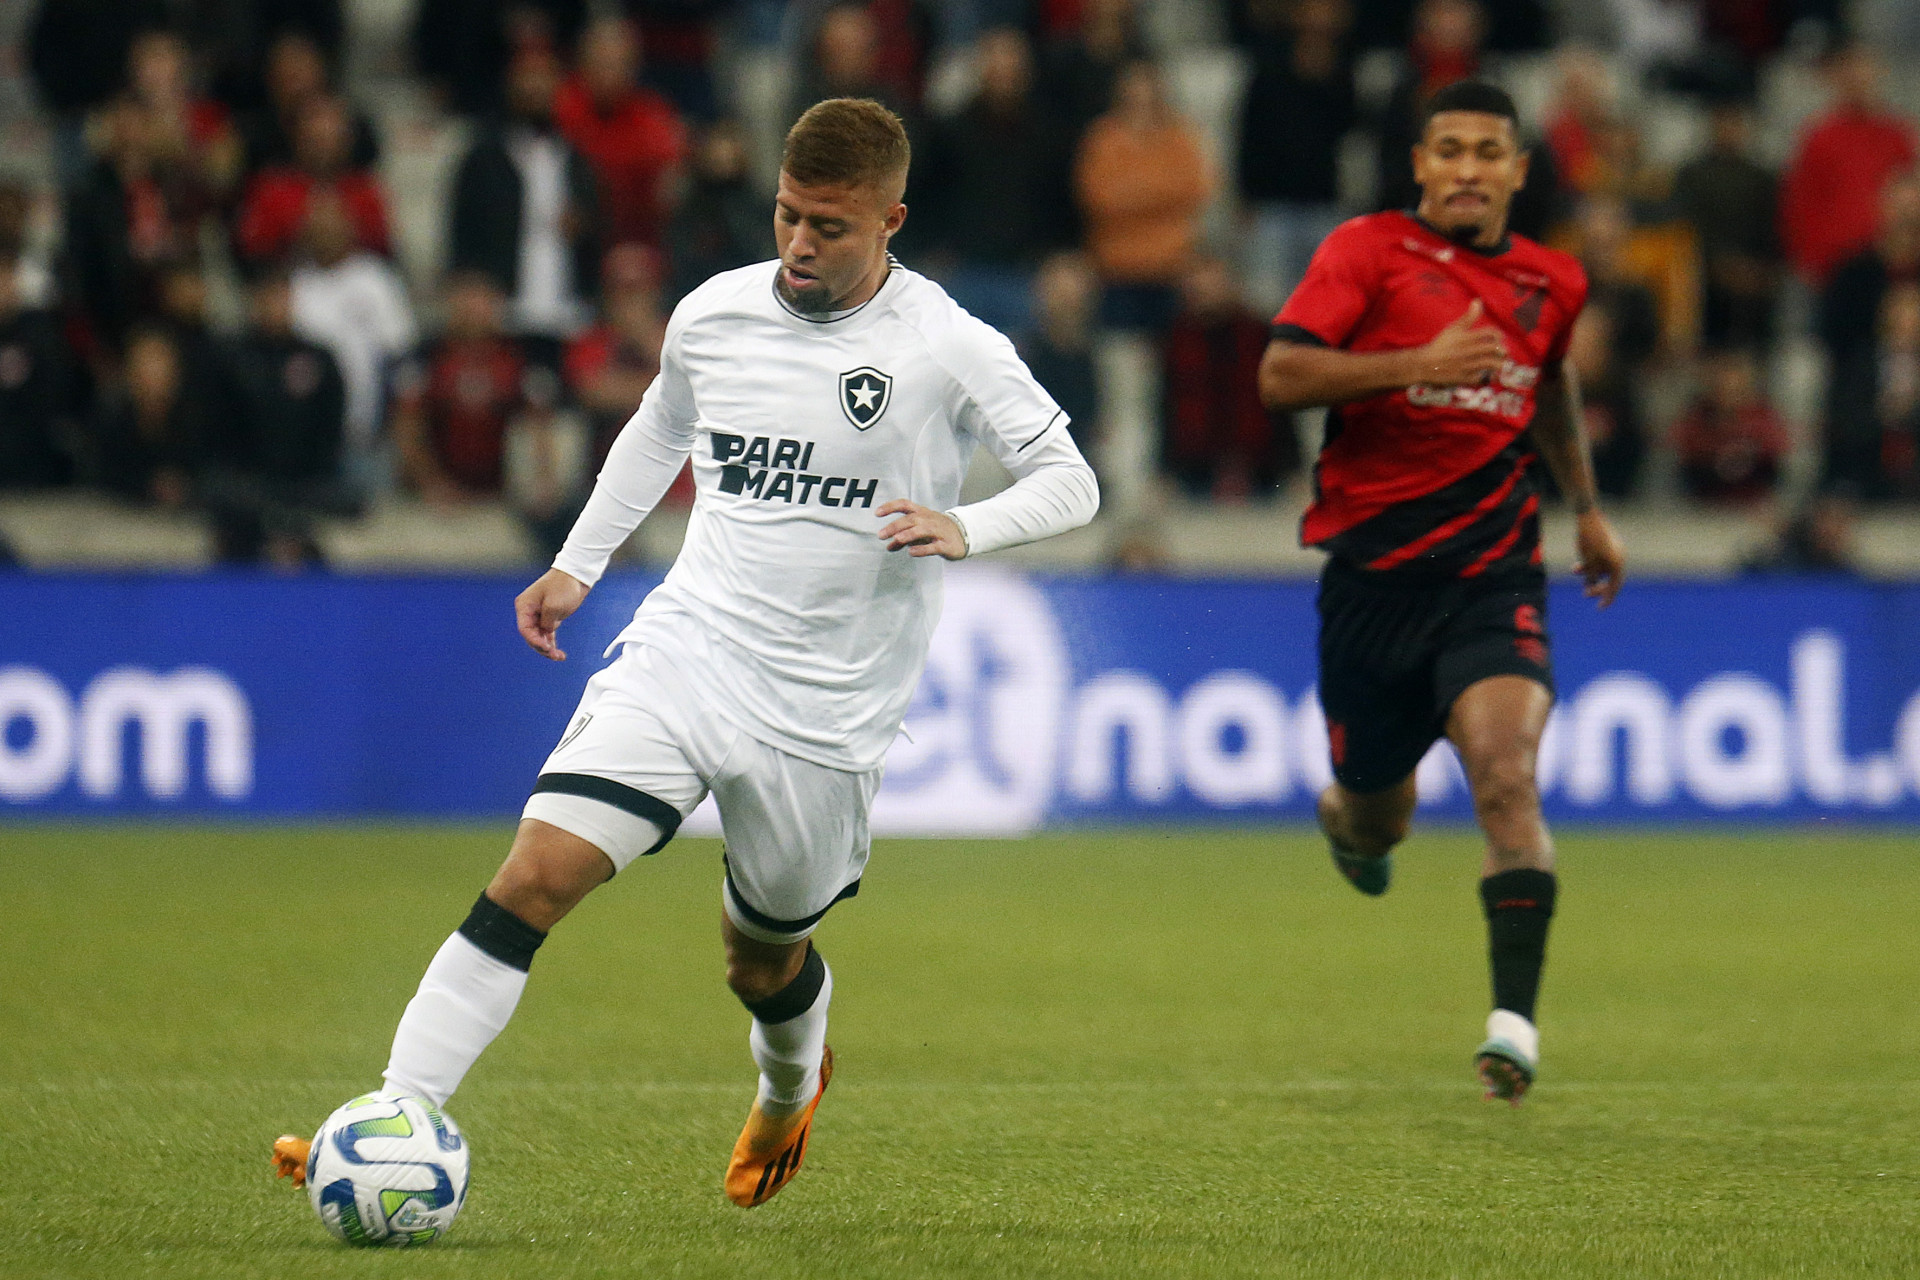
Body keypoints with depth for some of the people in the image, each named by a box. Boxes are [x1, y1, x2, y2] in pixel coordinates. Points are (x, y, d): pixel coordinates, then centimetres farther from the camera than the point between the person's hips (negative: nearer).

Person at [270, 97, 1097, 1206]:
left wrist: (966, 529, -21)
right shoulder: (715, 314, 5)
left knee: (763, 963, 13)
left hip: (829, 712, -2)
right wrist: (579, 562, 23)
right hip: (683, 654, 2)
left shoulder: (948, 348, -7)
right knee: (536, 876, -17)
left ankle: (792, 1084, 52)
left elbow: (1069, 480, -2)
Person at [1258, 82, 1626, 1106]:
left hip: (1492, 575, 1)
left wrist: (1586, 508, 31)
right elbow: (1279, 375, -16)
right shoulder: (1368, 251, -4)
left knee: (1506, 777, -22)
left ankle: (1515, 1017, -26)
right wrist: (1421, 361, -25)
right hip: (1372, 571, -1)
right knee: (1375, 826, 12)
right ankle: (1346, 812, 51)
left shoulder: (1551, 283, 10)